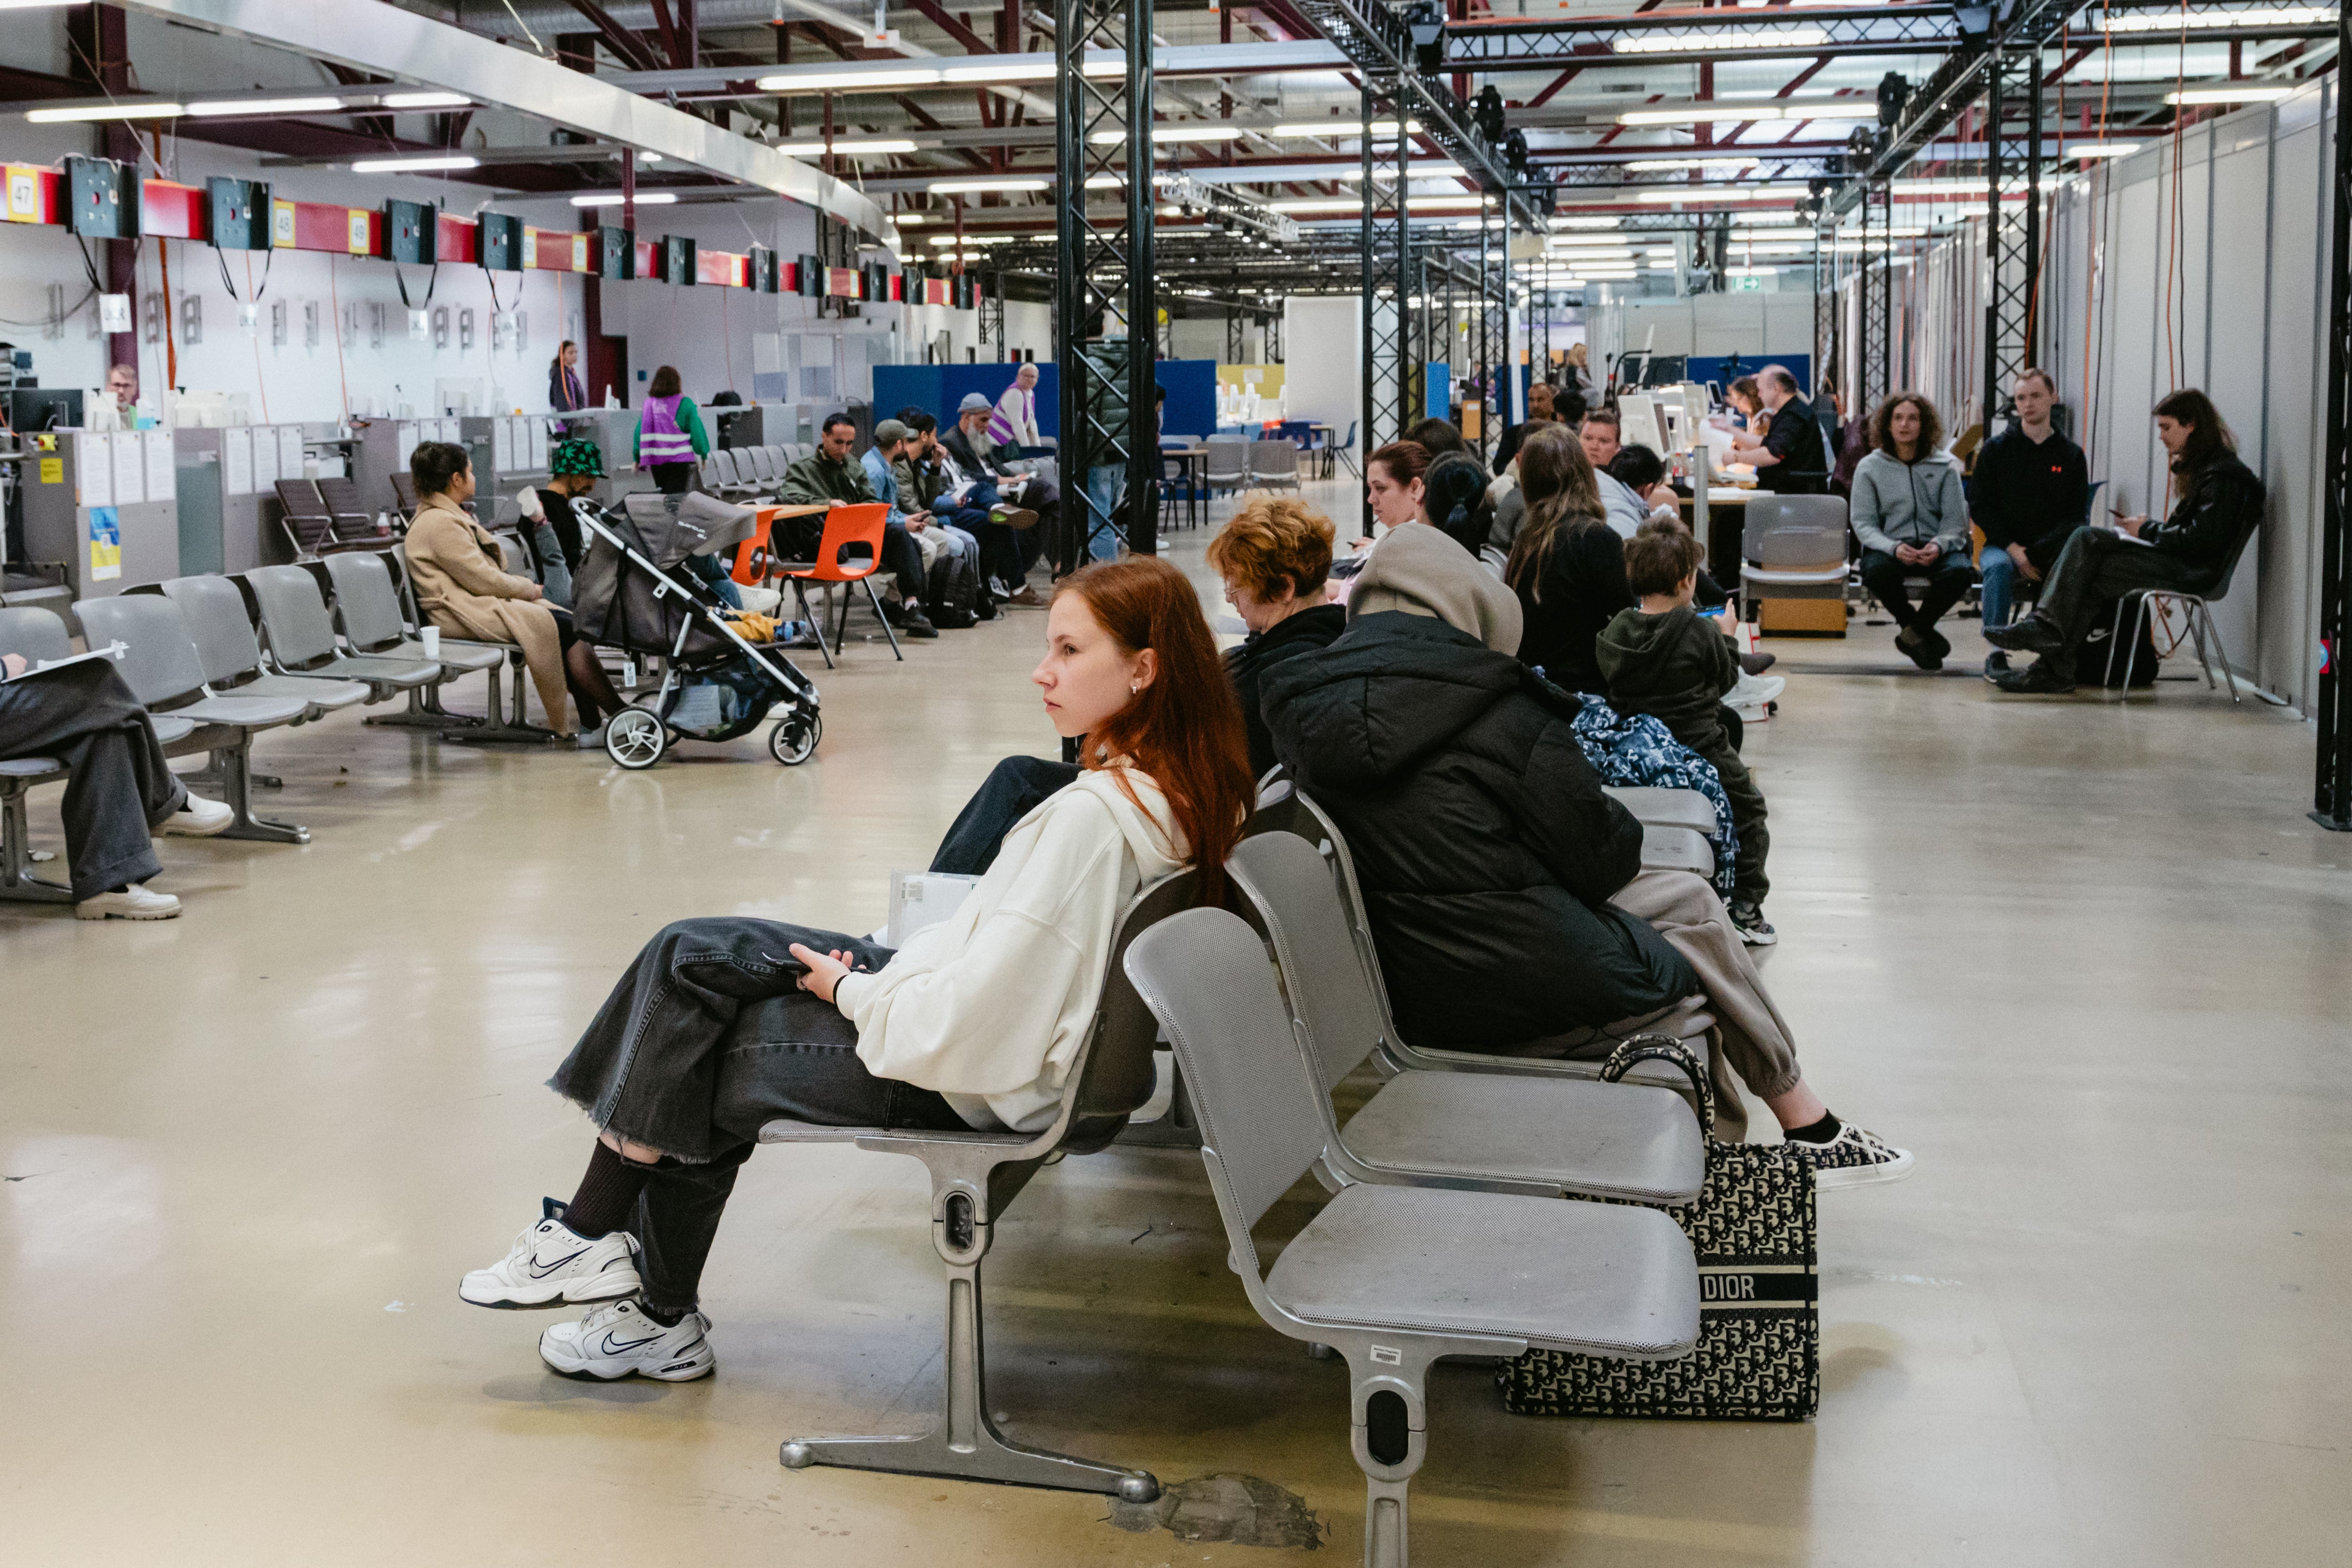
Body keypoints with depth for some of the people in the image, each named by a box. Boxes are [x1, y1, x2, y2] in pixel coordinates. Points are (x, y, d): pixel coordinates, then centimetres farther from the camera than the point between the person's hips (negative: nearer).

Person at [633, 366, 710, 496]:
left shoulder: (649, 404, 5)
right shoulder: (685, 404, -4)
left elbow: (640, 431, 6)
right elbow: (697, 430, -3)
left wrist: (637, 458, 13)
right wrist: (704, 454, 7)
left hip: (655, 460, 4)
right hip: (680, 460, -4)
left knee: (662, 495, 14)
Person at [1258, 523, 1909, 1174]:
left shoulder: (1302, 719, 1)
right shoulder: (1505, 716, -17)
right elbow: (1599, 864, -10)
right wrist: (1623, 833, 12)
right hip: (1534, 988, -7)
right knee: (1690, 902, 20)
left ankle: (1725, 1134, 31)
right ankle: (1807, 1121, 32)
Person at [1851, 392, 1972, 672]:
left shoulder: (1945, 466, 9)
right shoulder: (1869, 468, 7)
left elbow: (1956, 520, 4)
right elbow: (1863, 522, 0)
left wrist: (1939, 545, -19)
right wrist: (1894, 548, -20)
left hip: (1935, 547, 1)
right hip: (1889, 546, -1)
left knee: (1959, 572, -33)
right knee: (1878, 572, -37)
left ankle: (1914, 632, -7)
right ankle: (1924, 634, -10)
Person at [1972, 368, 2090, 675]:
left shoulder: (2072, 455, 10)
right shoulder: (1995, 450, 7)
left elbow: (2077, 517, 5)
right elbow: (1980, 508, 2)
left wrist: (2037, 552, -13)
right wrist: (2013, 549, -13)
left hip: (2053, 552, 1)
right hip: (2002, 546, -1)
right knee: (1998, 568, -35)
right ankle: (1996, 654, -30)